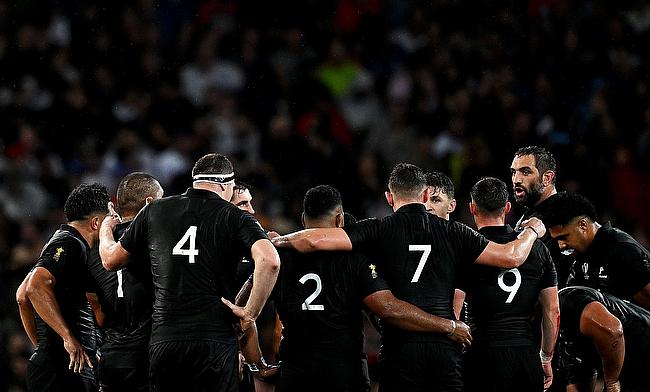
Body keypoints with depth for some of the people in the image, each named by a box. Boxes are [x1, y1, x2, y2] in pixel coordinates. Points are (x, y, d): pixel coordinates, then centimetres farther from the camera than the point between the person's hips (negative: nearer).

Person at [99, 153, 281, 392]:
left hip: (163, 341, 3)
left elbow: (111, 260, 22)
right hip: (215, 342, -3)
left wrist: (105, 230, 45)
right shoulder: (236, 218, 2)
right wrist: (250, 312, -7)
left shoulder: (155, 211, 11)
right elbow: (268, 261, -17)